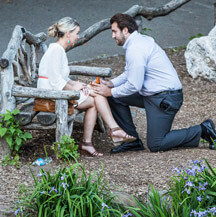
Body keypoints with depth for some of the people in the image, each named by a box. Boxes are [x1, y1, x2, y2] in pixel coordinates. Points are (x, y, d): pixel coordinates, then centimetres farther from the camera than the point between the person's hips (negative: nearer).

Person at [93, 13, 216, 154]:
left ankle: (202, 131, 0)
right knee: (115, 98, 10)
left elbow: (134, 85, -22)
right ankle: (133, 140, 14)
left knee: (155, 145, -6)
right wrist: (111, 84, 8)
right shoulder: (142, 40, 11)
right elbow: (129, 73, 21)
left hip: (165, 99, -10)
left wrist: (110, 92, -9)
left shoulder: (135, 50, -21)